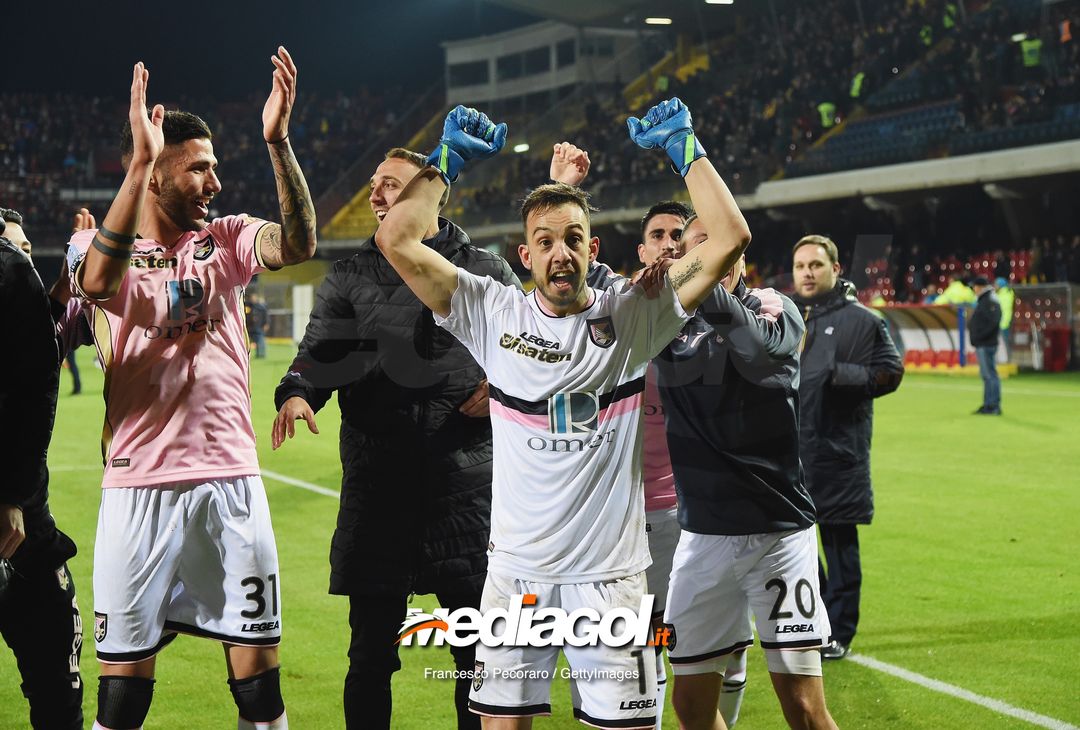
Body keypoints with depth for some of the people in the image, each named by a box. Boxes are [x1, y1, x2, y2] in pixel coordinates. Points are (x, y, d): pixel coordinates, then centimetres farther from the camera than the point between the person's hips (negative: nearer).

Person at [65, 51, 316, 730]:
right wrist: (139, 164, -32)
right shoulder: (98, 242, 1)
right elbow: (101, 280, -24)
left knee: (259, 671, 6)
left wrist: (279, 143, -23)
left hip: (232, 479, 2)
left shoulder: (225, 240, 8)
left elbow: (299, 246, -12)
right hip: (141, 487, -2)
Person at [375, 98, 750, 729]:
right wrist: (448, 158, 1)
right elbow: (399, 240, -3)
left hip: (610, 574, -1)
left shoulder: (632, 316, -1)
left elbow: (731, 238, -5)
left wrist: (684, 148, -3)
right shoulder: (494, 313, 1)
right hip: (516, 572, 1)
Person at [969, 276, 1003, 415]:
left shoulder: (990, 301, -13)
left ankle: (993, 406, -9)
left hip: (986, 345, -11)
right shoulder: (982, 301, 20)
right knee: (986, 375, 12)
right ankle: (988, 405, 16)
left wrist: (979, 336, -21)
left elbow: (993, 323, -22)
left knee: (990, 374, -9)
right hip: (982, 345, 11)